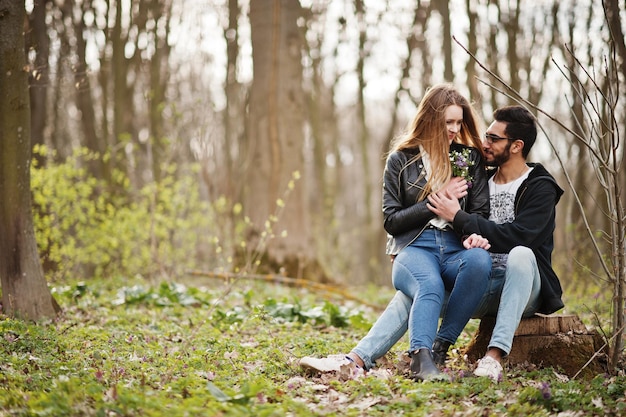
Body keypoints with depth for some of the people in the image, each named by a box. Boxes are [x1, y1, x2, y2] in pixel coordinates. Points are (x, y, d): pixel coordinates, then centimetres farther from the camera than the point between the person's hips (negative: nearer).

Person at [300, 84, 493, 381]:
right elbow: (392, 221, 6)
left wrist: (476, 234, -11)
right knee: (430, 285, -39)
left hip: (457, 248, 2)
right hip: (413, 248, -2)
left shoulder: (470, 157, 16)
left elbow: (480, 210, 13)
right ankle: (422, 359, -55)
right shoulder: (401, 159, 10)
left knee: (480, 260, -37)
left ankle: (441, 348, -34)